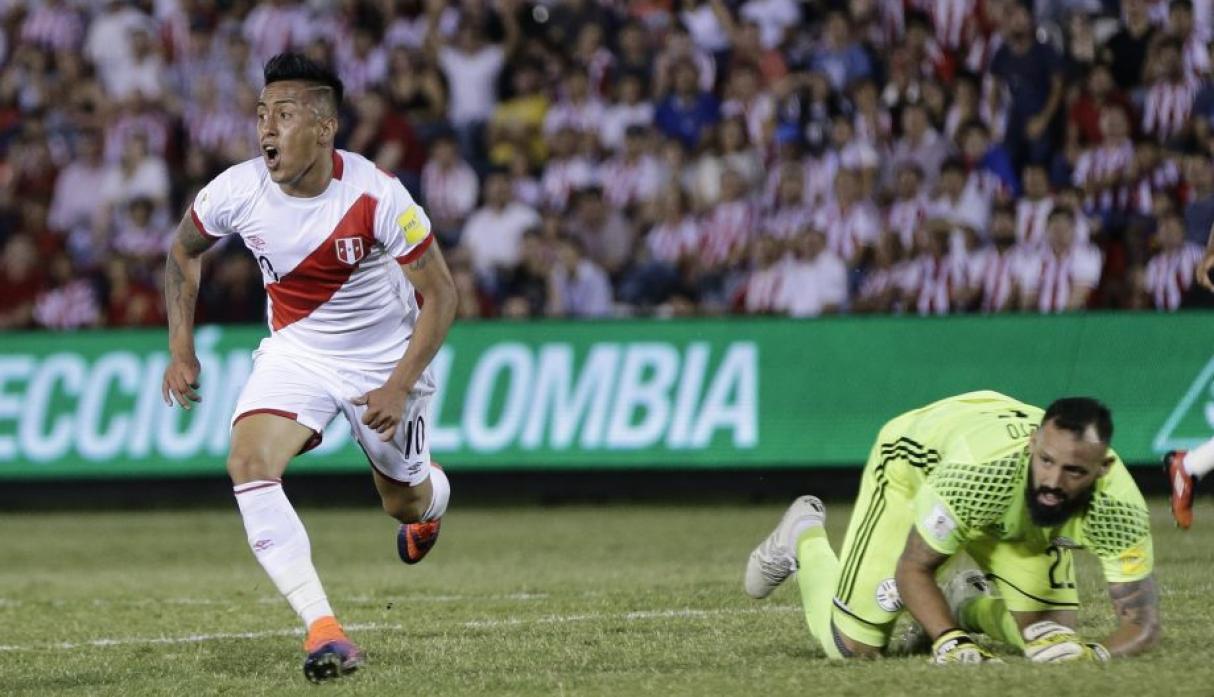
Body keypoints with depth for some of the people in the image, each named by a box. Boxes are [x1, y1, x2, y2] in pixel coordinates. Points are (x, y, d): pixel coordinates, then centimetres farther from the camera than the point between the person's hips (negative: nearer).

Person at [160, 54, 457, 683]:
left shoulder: (376, 196, -27)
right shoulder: (237, 191, -18)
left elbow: (440, 294, -17)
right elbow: (184, 250, 6)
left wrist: (400, 386, -24)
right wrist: (180, 349, 2)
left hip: (384, 358, -2)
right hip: (294, 349, 2)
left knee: (406, 504, 12)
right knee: (248, 462, -25)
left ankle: (429, 501, 56)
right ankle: (322, 630, -28)